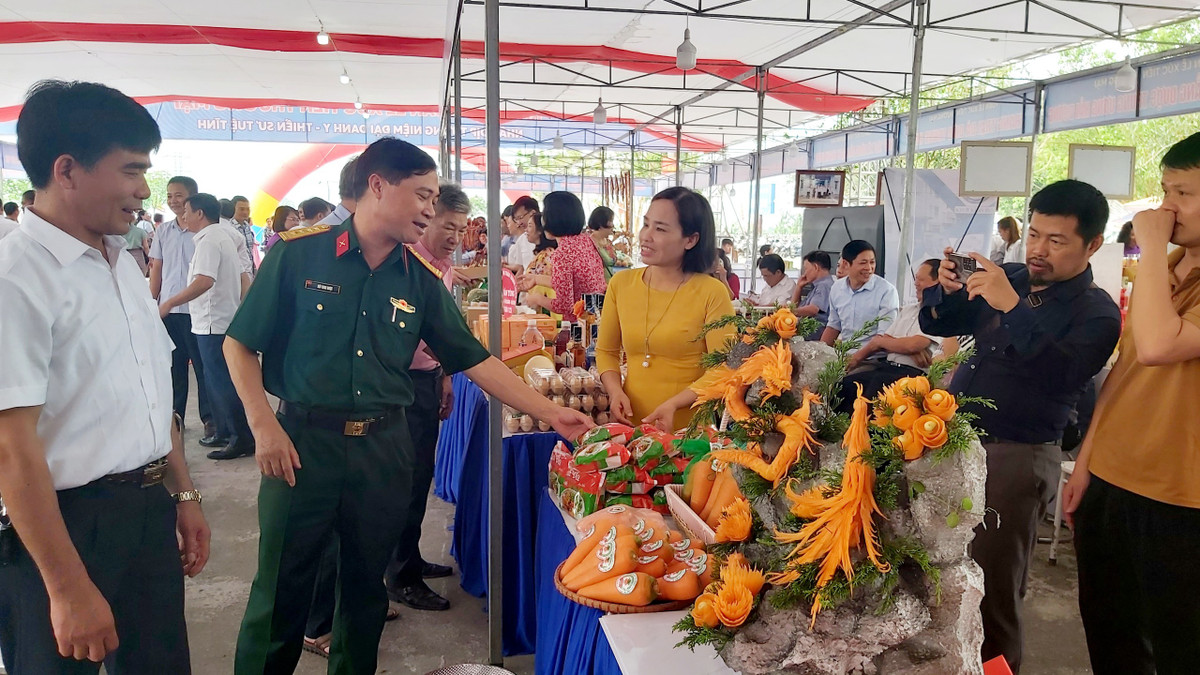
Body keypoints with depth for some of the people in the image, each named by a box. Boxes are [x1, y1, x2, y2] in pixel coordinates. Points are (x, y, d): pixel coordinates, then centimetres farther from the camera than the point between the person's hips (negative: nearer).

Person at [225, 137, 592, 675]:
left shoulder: (420, 280, 4)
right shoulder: (299, 254, -6)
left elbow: (475, 359, 4)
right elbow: (240, 344, -2)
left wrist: (551, 414, -1)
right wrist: (264, 426, -12)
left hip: (384, 446, 3)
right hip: (303, 440, -3)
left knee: (366, 587, 16)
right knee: (280, 591, 7)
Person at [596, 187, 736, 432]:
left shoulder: (712, 293, -7)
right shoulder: (620, 283, 5)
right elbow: (606, 351, 12)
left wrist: (674, 403, -18)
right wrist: (615, 391, -5)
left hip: (690, 428, -3)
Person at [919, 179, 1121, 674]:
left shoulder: (1095, 313, -7)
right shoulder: (1010, 278, 8)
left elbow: (1061, 376, -25)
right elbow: (936, 325, 12)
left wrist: (1011, 306, -31)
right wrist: (945, 289, -9)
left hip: (1014, 457, -5)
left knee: (992, 585, 3)